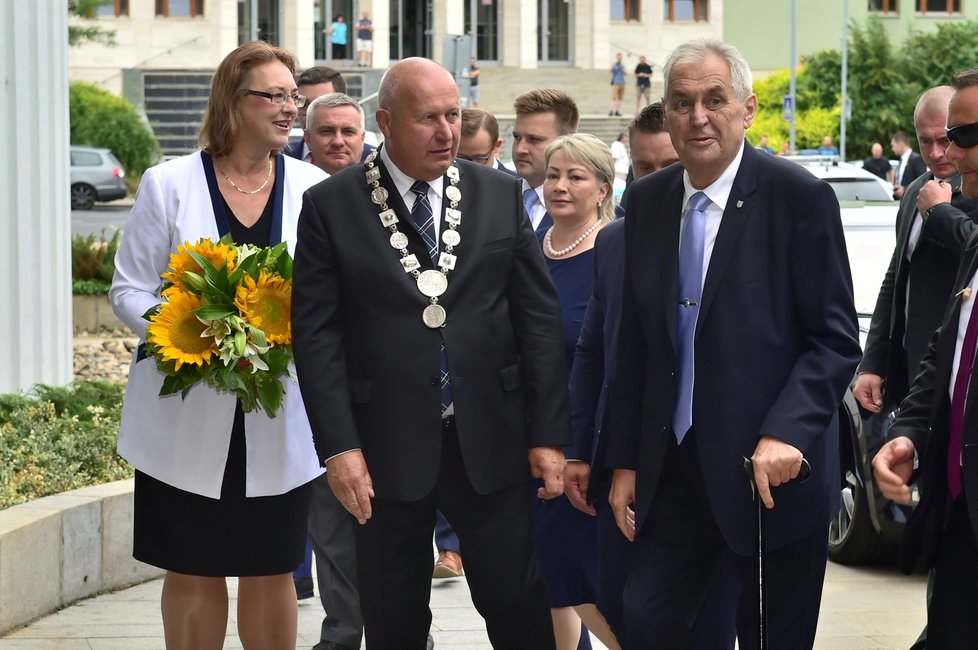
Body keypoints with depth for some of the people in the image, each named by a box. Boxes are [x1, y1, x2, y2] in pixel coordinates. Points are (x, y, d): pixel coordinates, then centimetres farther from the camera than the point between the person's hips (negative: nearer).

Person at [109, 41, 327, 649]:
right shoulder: (170, 183, -2)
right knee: (193, 572, 7)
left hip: (278, 418, 1)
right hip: (187, 414, -1)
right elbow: (129, 290, 1)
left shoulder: (312, 187, 2)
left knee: (271, 572, 8)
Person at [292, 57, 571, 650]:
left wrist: (549, 433, 0)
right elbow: (316, 333, -4)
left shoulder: (501, 195, 5)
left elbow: (539, 318, 5)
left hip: (489, 440, 1)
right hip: (387, 448, -1)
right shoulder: (330, 206, -2)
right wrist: (338, 445, -12)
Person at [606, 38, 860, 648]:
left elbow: (836, 340, -11)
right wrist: (625, 461, 9)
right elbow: (635, 342, 12)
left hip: (774, 468, -4)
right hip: (674, 471, 4)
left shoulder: (800, 197, -10)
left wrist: (786, 433, -24)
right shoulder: (647, 201, 6)